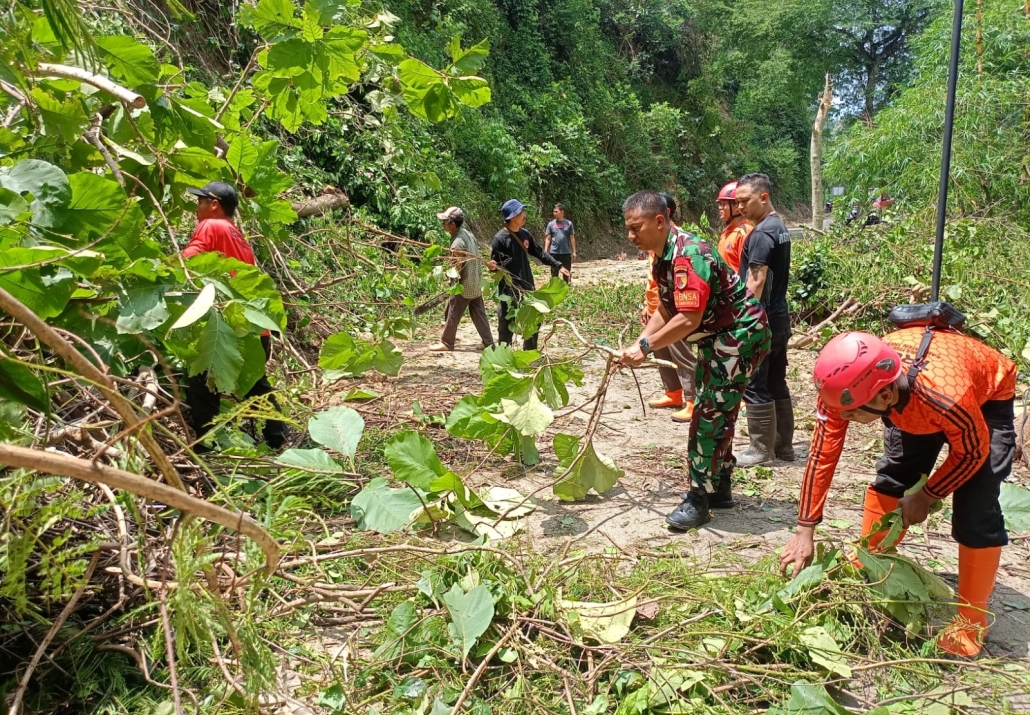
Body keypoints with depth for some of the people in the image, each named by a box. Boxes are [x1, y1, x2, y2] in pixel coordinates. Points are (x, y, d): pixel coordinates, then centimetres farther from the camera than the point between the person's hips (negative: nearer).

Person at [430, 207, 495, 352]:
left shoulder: (457, 243, -23)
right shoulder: (468, 234, 4)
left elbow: (458, 268, -21)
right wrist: (478, 276, 18)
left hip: (464, 285, -8)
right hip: (476, 283, 9)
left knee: (453, 314, 5)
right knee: (479, 313, 13)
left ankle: (446, 343, 15)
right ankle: (488, 342, 17)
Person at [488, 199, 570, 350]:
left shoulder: (525, 234, 5)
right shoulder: (500, 238, -15)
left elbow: (539, 253, 14)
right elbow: (495, 264, -12)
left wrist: (558, 266, 11)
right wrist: (493, 266, -36)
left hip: (527, 287, 7)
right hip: (508, 290, -7)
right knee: (506, 326, -1)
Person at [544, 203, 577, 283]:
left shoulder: (569, 223, 2)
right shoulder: (551, 224, 3)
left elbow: (572, 238, 5)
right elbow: (548, 239, 5)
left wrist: (574, 252, 2)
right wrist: (545, 252, -1)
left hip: (566, 253, 0)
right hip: (554, 253, 0)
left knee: (567, 273, 7)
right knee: (554, 273, 6)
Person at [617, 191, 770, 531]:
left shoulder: (688, 255, -27)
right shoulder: (664, 257, 5)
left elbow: (689, 320, -32)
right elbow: (665, 310, 9)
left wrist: (645, 347, -24)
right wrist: (636, 345, -2)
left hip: (740, 334, -10)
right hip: (717, 337, 10)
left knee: (710, 415, -8)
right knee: (716, 413, 16)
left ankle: (700, 499, 0)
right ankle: (719, 488, 28)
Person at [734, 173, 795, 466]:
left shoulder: (761, 233, -17)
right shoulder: (780, 228, 14)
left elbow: (756, 282, -22)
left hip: (761, 321, -10)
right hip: (778, 319, 10)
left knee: (755, 387, -1)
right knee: (776, 384, 14)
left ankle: (761, 450, 7)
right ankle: (783, 445, 22)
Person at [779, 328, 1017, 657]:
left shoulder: (946, 395, -46)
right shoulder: (849, 386, -34)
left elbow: (973, 452, -24)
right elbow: (822, 454, -24)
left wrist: (926, 497, -13)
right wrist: (804, 531, -21)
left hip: (986, 399, -4)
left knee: (976, 509, -12)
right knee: (891, 479, 2)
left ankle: (971, 622, 3)